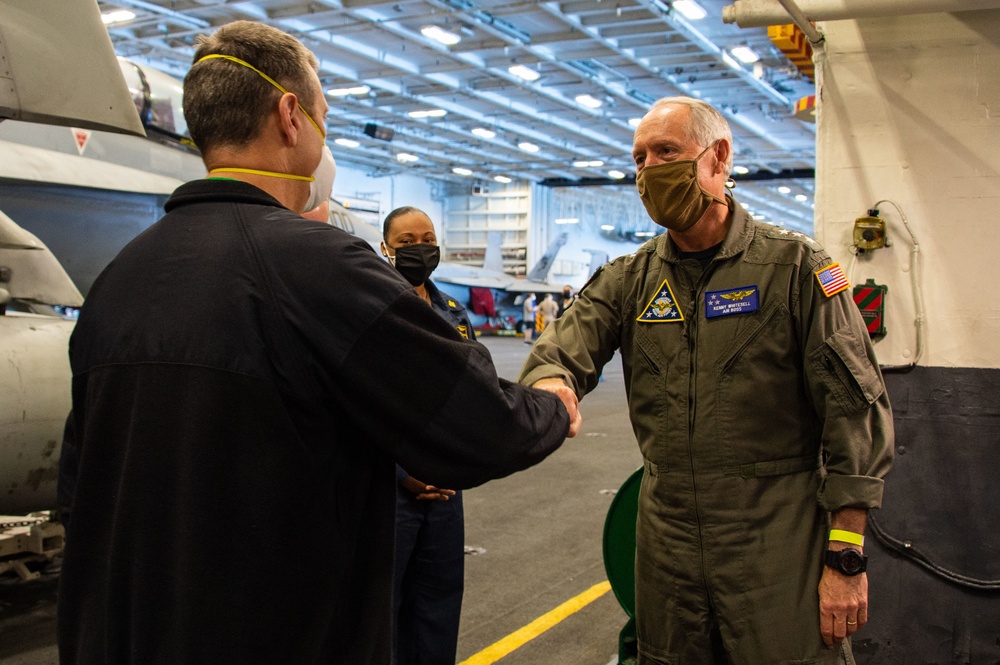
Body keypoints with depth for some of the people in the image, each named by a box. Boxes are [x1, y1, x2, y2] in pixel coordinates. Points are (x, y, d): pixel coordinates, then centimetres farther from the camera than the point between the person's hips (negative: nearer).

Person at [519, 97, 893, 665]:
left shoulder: (795, 264, -6)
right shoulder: (630, 278, 7)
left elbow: (855, 410, -8)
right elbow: (564, 350, -6)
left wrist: (847, 558, -12)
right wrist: (552, 383, -33)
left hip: (778, 541, -4)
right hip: (667, 539, 4)